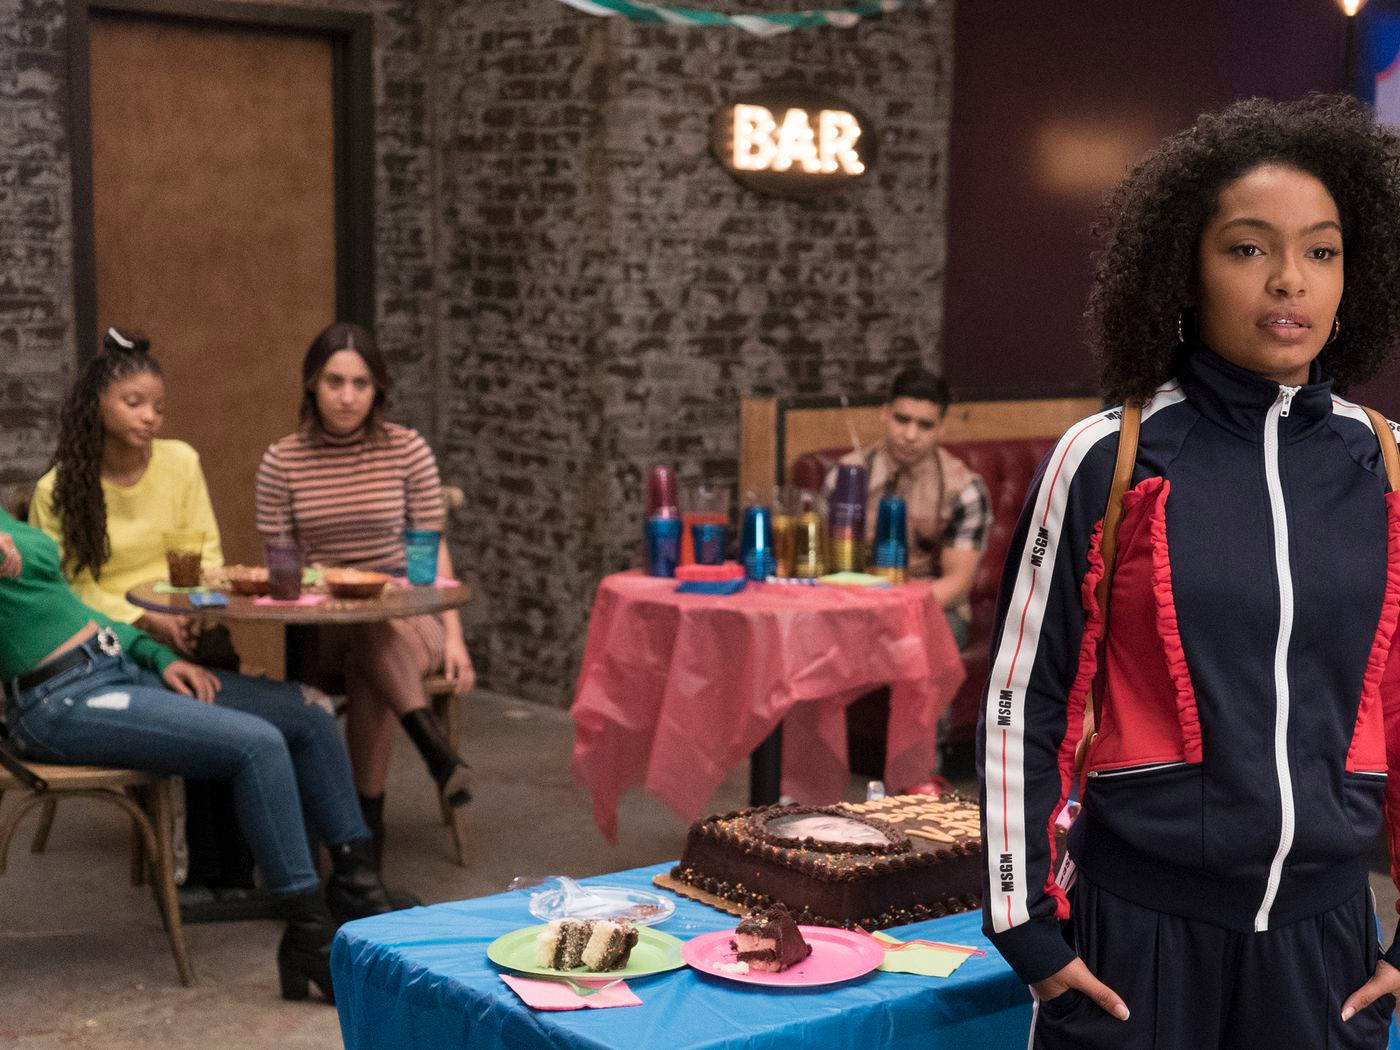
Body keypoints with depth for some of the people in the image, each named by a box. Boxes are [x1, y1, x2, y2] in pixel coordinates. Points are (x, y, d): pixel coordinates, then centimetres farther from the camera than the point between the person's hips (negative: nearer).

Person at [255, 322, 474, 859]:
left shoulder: (408, 450, 1)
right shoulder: (281, 462, 2)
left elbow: (434, 552, 2)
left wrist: (452, 636, -8)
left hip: (408, 616, 0)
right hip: (323, 625, 0)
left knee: (368, 667, -36)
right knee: (373, 623, -38)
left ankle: (367, 824, -28)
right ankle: (436, 746, -39)